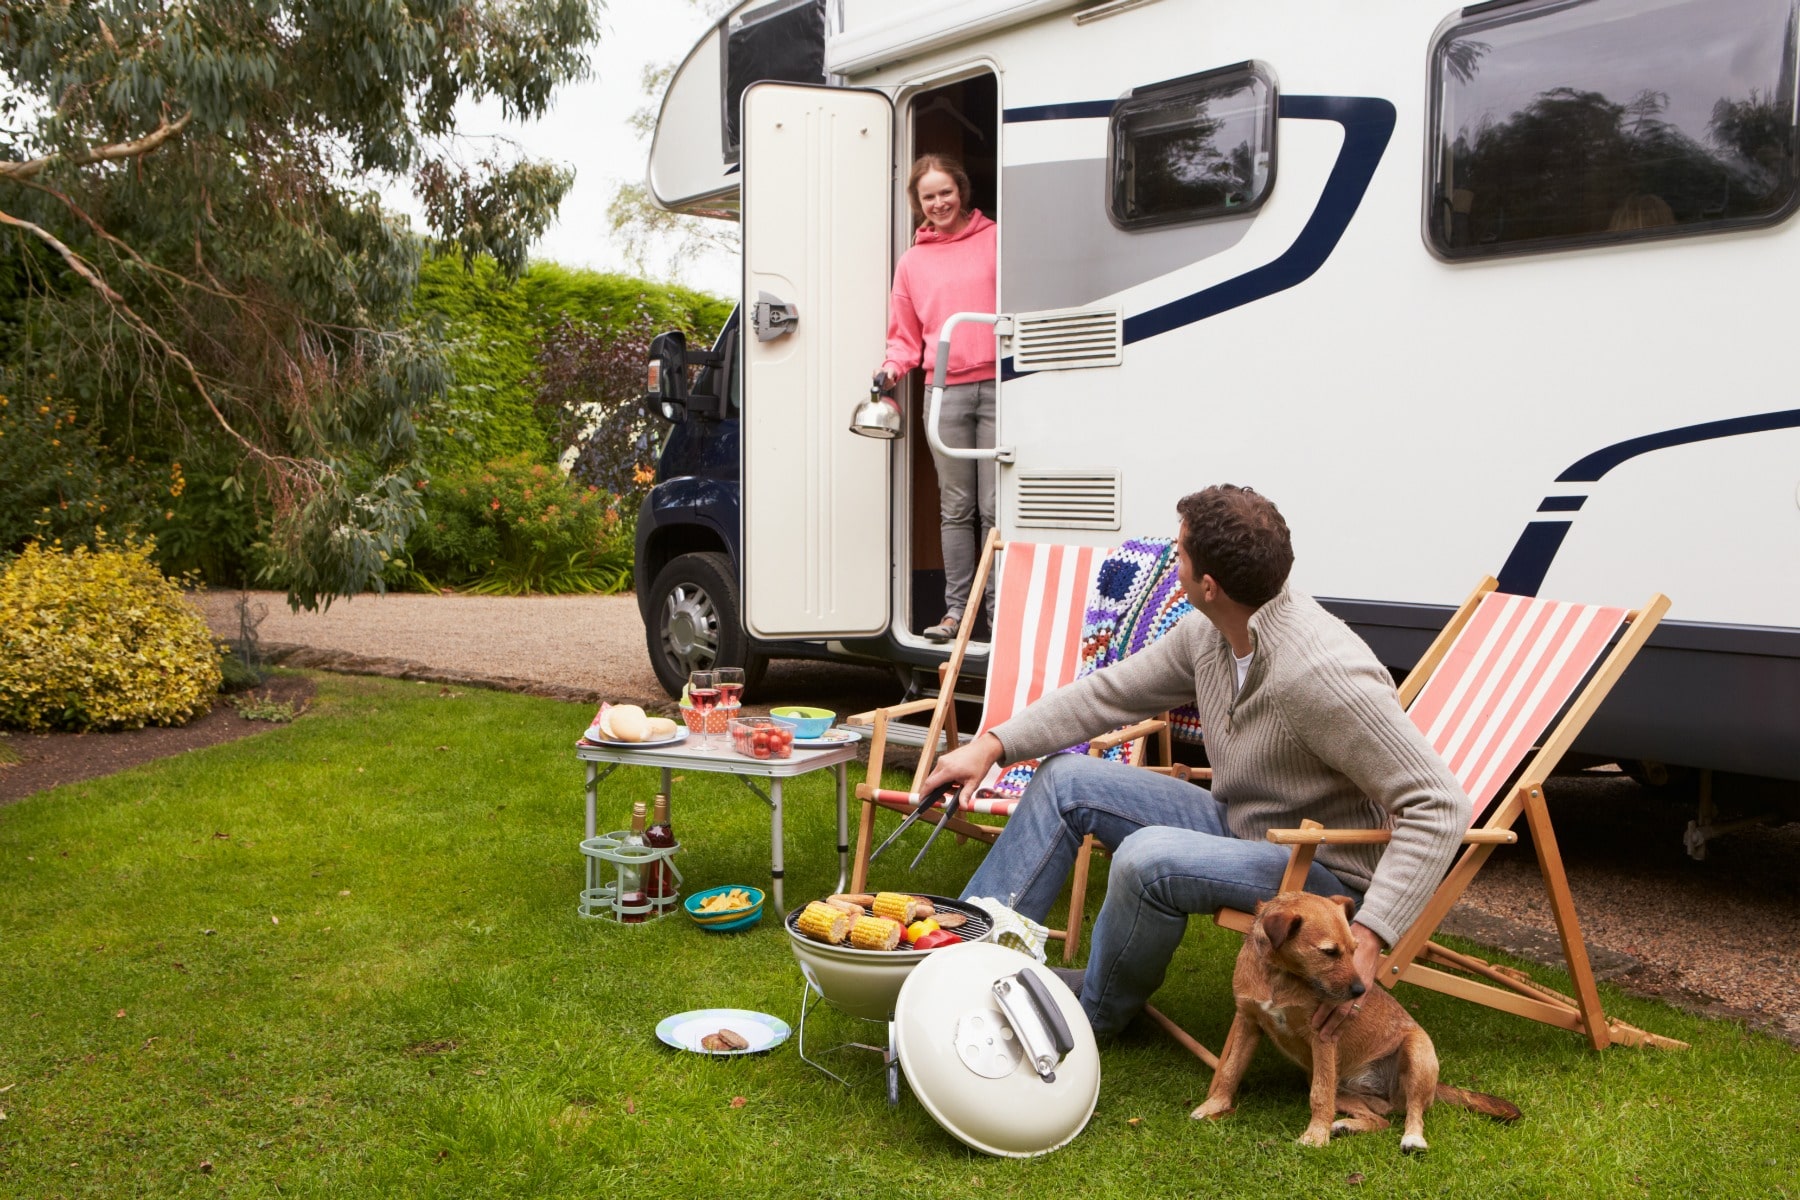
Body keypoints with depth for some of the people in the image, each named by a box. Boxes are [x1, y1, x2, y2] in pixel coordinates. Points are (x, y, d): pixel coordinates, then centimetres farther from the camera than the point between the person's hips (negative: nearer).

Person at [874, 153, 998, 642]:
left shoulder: (995, 240, 7)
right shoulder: (912, 262, 15)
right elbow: (906, 336, 18)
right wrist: (893, 366, -2)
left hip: (998, 384, -2)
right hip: (946, 392, 3)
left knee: (995, 507, -4)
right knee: (956, 508, 4)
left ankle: (1001, 608, 3)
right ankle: (956, 608, 9)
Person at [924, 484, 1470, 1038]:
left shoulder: (1322, 673, -32)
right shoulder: (1207, 634, -6)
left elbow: (1441, 807, -32)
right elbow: (1111, 691, 6)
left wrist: (1367, 938, -39)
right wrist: (993, 745, 0)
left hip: (1327, 875, -8)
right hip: (1239, 826, 8)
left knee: (1149, 857, -32)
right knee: (1066, 779, 2)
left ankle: (1095, 1010, -1)